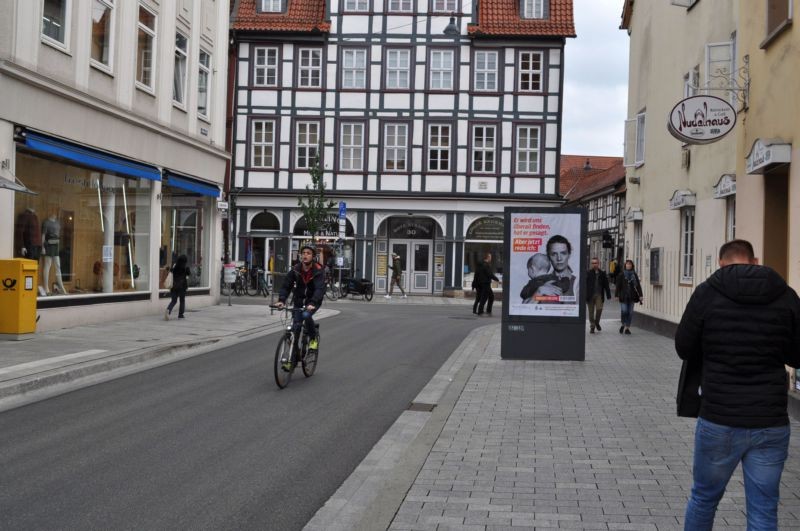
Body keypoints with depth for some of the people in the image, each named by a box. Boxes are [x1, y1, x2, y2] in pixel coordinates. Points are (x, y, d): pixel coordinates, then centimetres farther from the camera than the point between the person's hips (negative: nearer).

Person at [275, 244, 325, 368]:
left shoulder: (318, 270, -18)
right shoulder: (295, 269, -8)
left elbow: (320, 289, -31)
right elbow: (286, 286, -11)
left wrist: (312, 303, -48)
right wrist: (281, 300, -30)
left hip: (313, 301, -3)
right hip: (299, 300, 3)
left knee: (306, 315, -32)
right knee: (296, 326, -5)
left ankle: (314, 338, -4)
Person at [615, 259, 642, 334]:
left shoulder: (634, 275, 7)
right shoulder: (621, 275, 1)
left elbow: (638, 285, 5)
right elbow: (618, 286, 1)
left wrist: (640, 295, -3)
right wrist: (617, 295, -3)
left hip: (632, 296, 2)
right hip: (623, 296, -2)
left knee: (630, 312, 3)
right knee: (624, 311, -10)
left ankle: (627, 328, 10)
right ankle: (623, 325, 14)